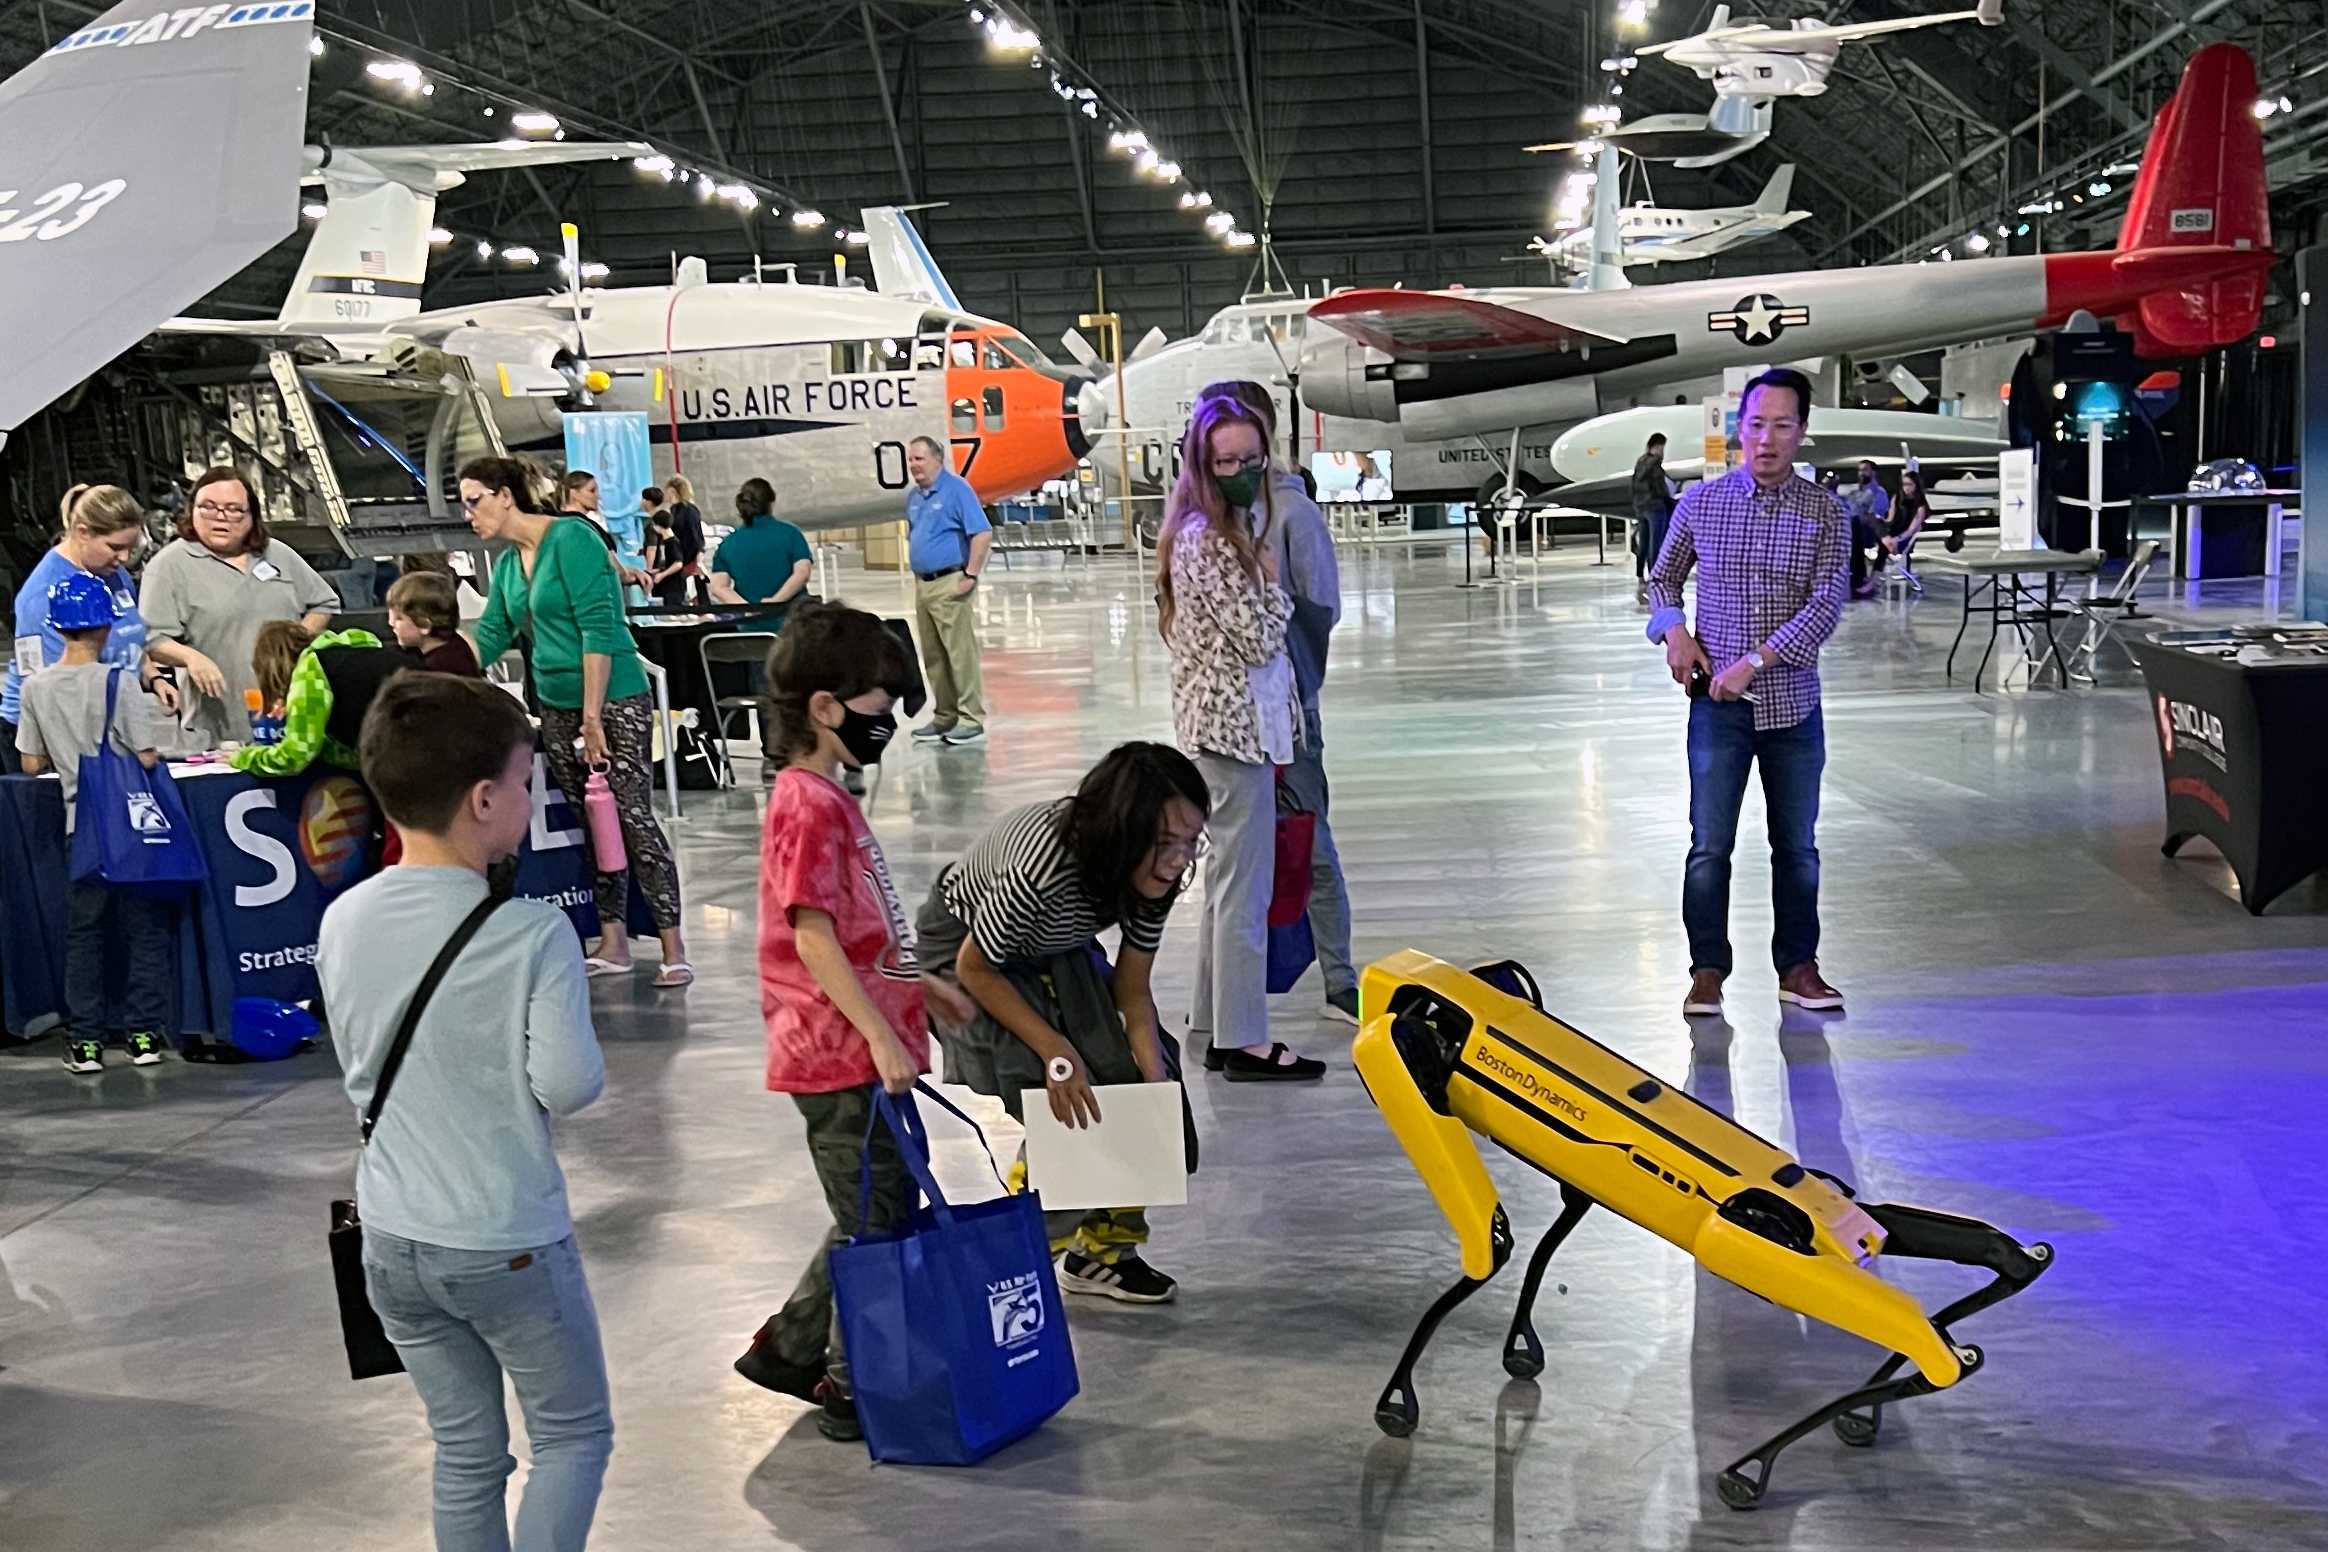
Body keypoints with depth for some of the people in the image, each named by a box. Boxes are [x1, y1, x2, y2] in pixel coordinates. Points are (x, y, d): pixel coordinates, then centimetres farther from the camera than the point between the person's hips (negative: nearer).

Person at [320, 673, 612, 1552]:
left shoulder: (343, 923, -2)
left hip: (391, 1239, 5)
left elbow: (357, 1072, 8)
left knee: (465, 1453, 18)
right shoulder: (534, 933, -20)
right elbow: (570, 1086, -19)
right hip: (509, 1245, -5)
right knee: (574, 1434, 16)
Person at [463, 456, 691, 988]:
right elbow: (490, 637, 17)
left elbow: (598, 628, -18)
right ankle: (613, 943, 14)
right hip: (557, 707, 8)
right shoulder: (508, 563, 12)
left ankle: (673, 948, -5)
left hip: (615, 702, -8)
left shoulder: (570, 539, -13)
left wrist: (592, 716, -20)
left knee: (634, 818, -9)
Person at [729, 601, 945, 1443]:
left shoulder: (827, 798, 14)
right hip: (845, 1056, -10)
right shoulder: (810, 806, -17)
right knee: (874, 1224, 2)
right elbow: (813, 936, -24)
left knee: (882, 1212, 19)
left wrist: (924, 990, 26)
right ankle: (854, 1391, 15)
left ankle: (791, 1348, 30)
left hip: (866, 1048, 10)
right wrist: (880, 1035, -26)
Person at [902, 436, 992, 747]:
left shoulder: (956, 489, -10)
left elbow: (983, 534, -15)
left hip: (949, 584, -8)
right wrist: (917, 575, 16)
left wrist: (971, 576, -17)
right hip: (922, 585, 8)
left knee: (961, 653, -6)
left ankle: (972, 719, -3)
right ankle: (944, 717, 18)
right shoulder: (913, 497, 15)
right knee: (933, 657, 10)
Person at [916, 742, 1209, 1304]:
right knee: (1046, 1102, -20)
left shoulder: (1156, 873, -20)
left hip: (1055, 952, 7)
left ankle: (1103, 1247, 12)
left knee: (1137, 1073, -5)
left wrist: (1157, 1082, -23)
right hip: (965, 950, -7)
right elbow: (975, 968, -26)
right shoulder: (1042, 862, -40)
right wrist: (1055, 1050, -29)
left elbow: (1132, 992, -10)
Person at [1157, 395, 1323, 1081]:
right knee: (1245, 888, -3)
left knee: (1228, 879, 16)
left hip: (1223, 721, 11)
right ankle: (1245, 1042, 4)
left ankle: (1215, 1026, 25)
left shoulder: (1232, 528, 12)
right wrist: (1273, 580, -7)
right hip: (1235, 723, -11)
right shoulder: (1206, 541, -18)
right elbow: (1259, 638, -19)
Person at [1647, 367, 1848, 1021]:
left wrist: (1755, 661, -18)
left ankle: (1797, 967, 23)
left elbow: (1826, 605, -11)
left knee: (1797, 845, 10)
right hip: (1718, 704, 0)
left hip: (1793, 702, 0)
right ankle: (1707, 972, 10)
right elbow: (1662, 578, 15)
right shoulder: (1701, 502, 1)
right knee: (1710, 844, 0)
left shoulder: (1825, 513, -2)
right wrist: (1674, 631, -5)